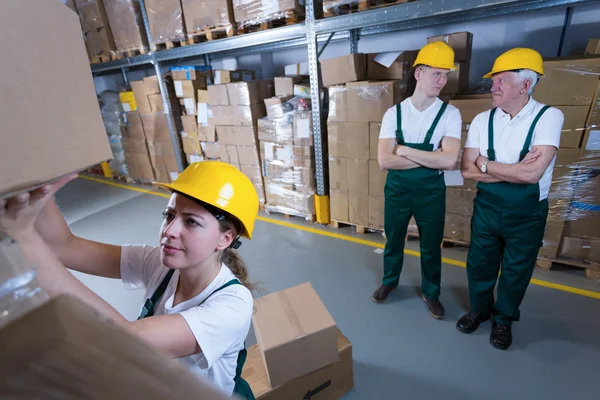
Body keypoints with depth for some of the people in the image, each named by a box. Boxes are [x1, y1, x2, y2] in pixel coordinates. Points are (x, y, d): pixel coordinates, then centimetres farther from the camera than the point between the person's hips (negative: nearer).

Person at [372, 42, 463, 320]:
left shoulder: (450, 114, -8)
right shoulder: (394, 113, -7)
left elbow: (449, 161, -22)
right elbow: (384, 161, -17)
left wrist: (404, 150, -19)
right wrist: (428, 158, -18)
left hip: (431, 191, 0)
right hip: (396, 189, 1)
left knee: (431, 246, 15)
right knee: (393, 241, 19)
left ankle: (430, 292, 39)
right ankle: (390, 281, 44)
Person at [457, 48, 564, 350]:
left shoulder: (548, 117, -13)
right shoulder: (482, 120, -4)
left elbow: (532, 174, -25)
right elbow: (467, 171, -9)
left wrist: (486, 164, -14)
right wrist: (514, 171, -18)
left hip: (527, 214, -2)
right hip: (486, 208, 3)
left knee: (516, 271, 15)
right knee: (479, 264, 16)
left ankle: (503, 320, 39)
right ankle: (480, 309, 42)